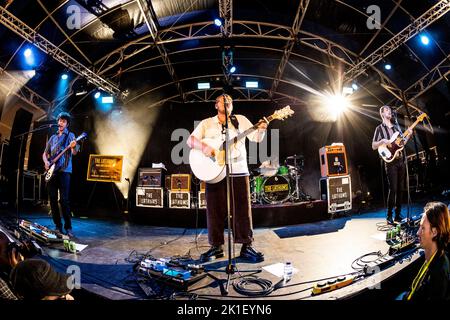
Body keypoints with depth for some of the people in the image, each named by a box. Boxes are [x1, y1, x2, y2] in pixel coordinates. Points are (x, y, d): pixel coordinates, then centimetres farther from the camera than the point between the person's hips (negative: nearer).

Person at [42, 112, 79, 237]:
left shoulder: (70, 135, 4)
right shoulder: (53, 138, 19)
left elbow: (74, 152, -11)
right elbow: (45, 153, 24)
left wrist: (74, 147, -34)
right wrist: (46, 162, 3)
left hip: (64, 171, -5)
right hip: (52, 171, 5)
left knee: (64, 199, -11)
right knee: (53, 199, 3)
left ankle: (68, 227, -6)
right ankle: (58, 226, 11)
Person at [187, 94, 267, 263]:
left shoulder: (240, 120, 12)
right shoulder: (207, 123, 11)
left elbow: (256, 138, 6)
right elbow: (190, 140, 2)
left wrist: (261, 130, -17)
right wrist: (203, 146, -18)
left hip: (239, 171, 0)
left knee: (242, 209, 1)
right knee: (215, 210, 3)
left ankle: (247, 246, 10)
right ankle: (216, 247, 15)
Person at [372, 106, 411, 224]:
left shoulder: (396, 127, 18)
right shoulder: (380, 128, 1)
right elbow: (373, 146, -3)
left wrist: (408, 135, 4)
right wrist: (382, 141, -20)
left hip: (401, 160, 6)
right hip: (391, 161, -6)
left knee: (401, 189, 6)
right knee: (393, 189, -12)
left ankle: (398, 215, 13)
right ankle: (389, 216, -6)